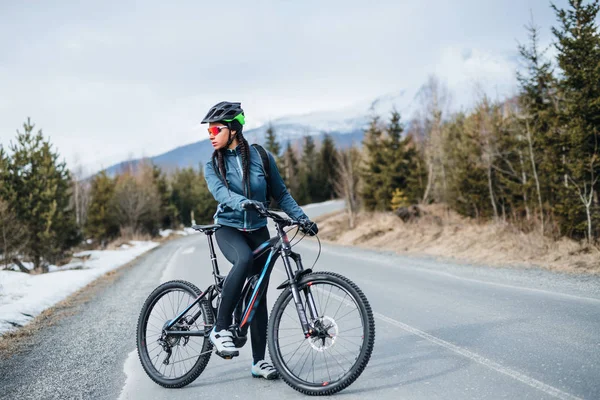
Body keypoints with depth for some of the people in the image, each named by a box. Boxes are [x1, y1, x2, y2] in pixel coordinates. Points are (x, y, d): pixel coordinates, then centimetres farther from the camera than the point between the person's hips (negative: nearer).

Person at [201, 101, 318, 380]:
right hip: (228, 228, -1)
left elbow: (280, 193, 6)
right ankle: (220, 329, -25)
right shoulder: (213, 165, -2)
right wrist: (244, 203, -42)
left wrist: (301, 217, -7)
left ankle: (259, 361, 12)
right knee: (244, 260, -36)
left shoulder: (262, 157, -1)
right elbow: (220, 192, -22)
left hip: (258, 230, 2)